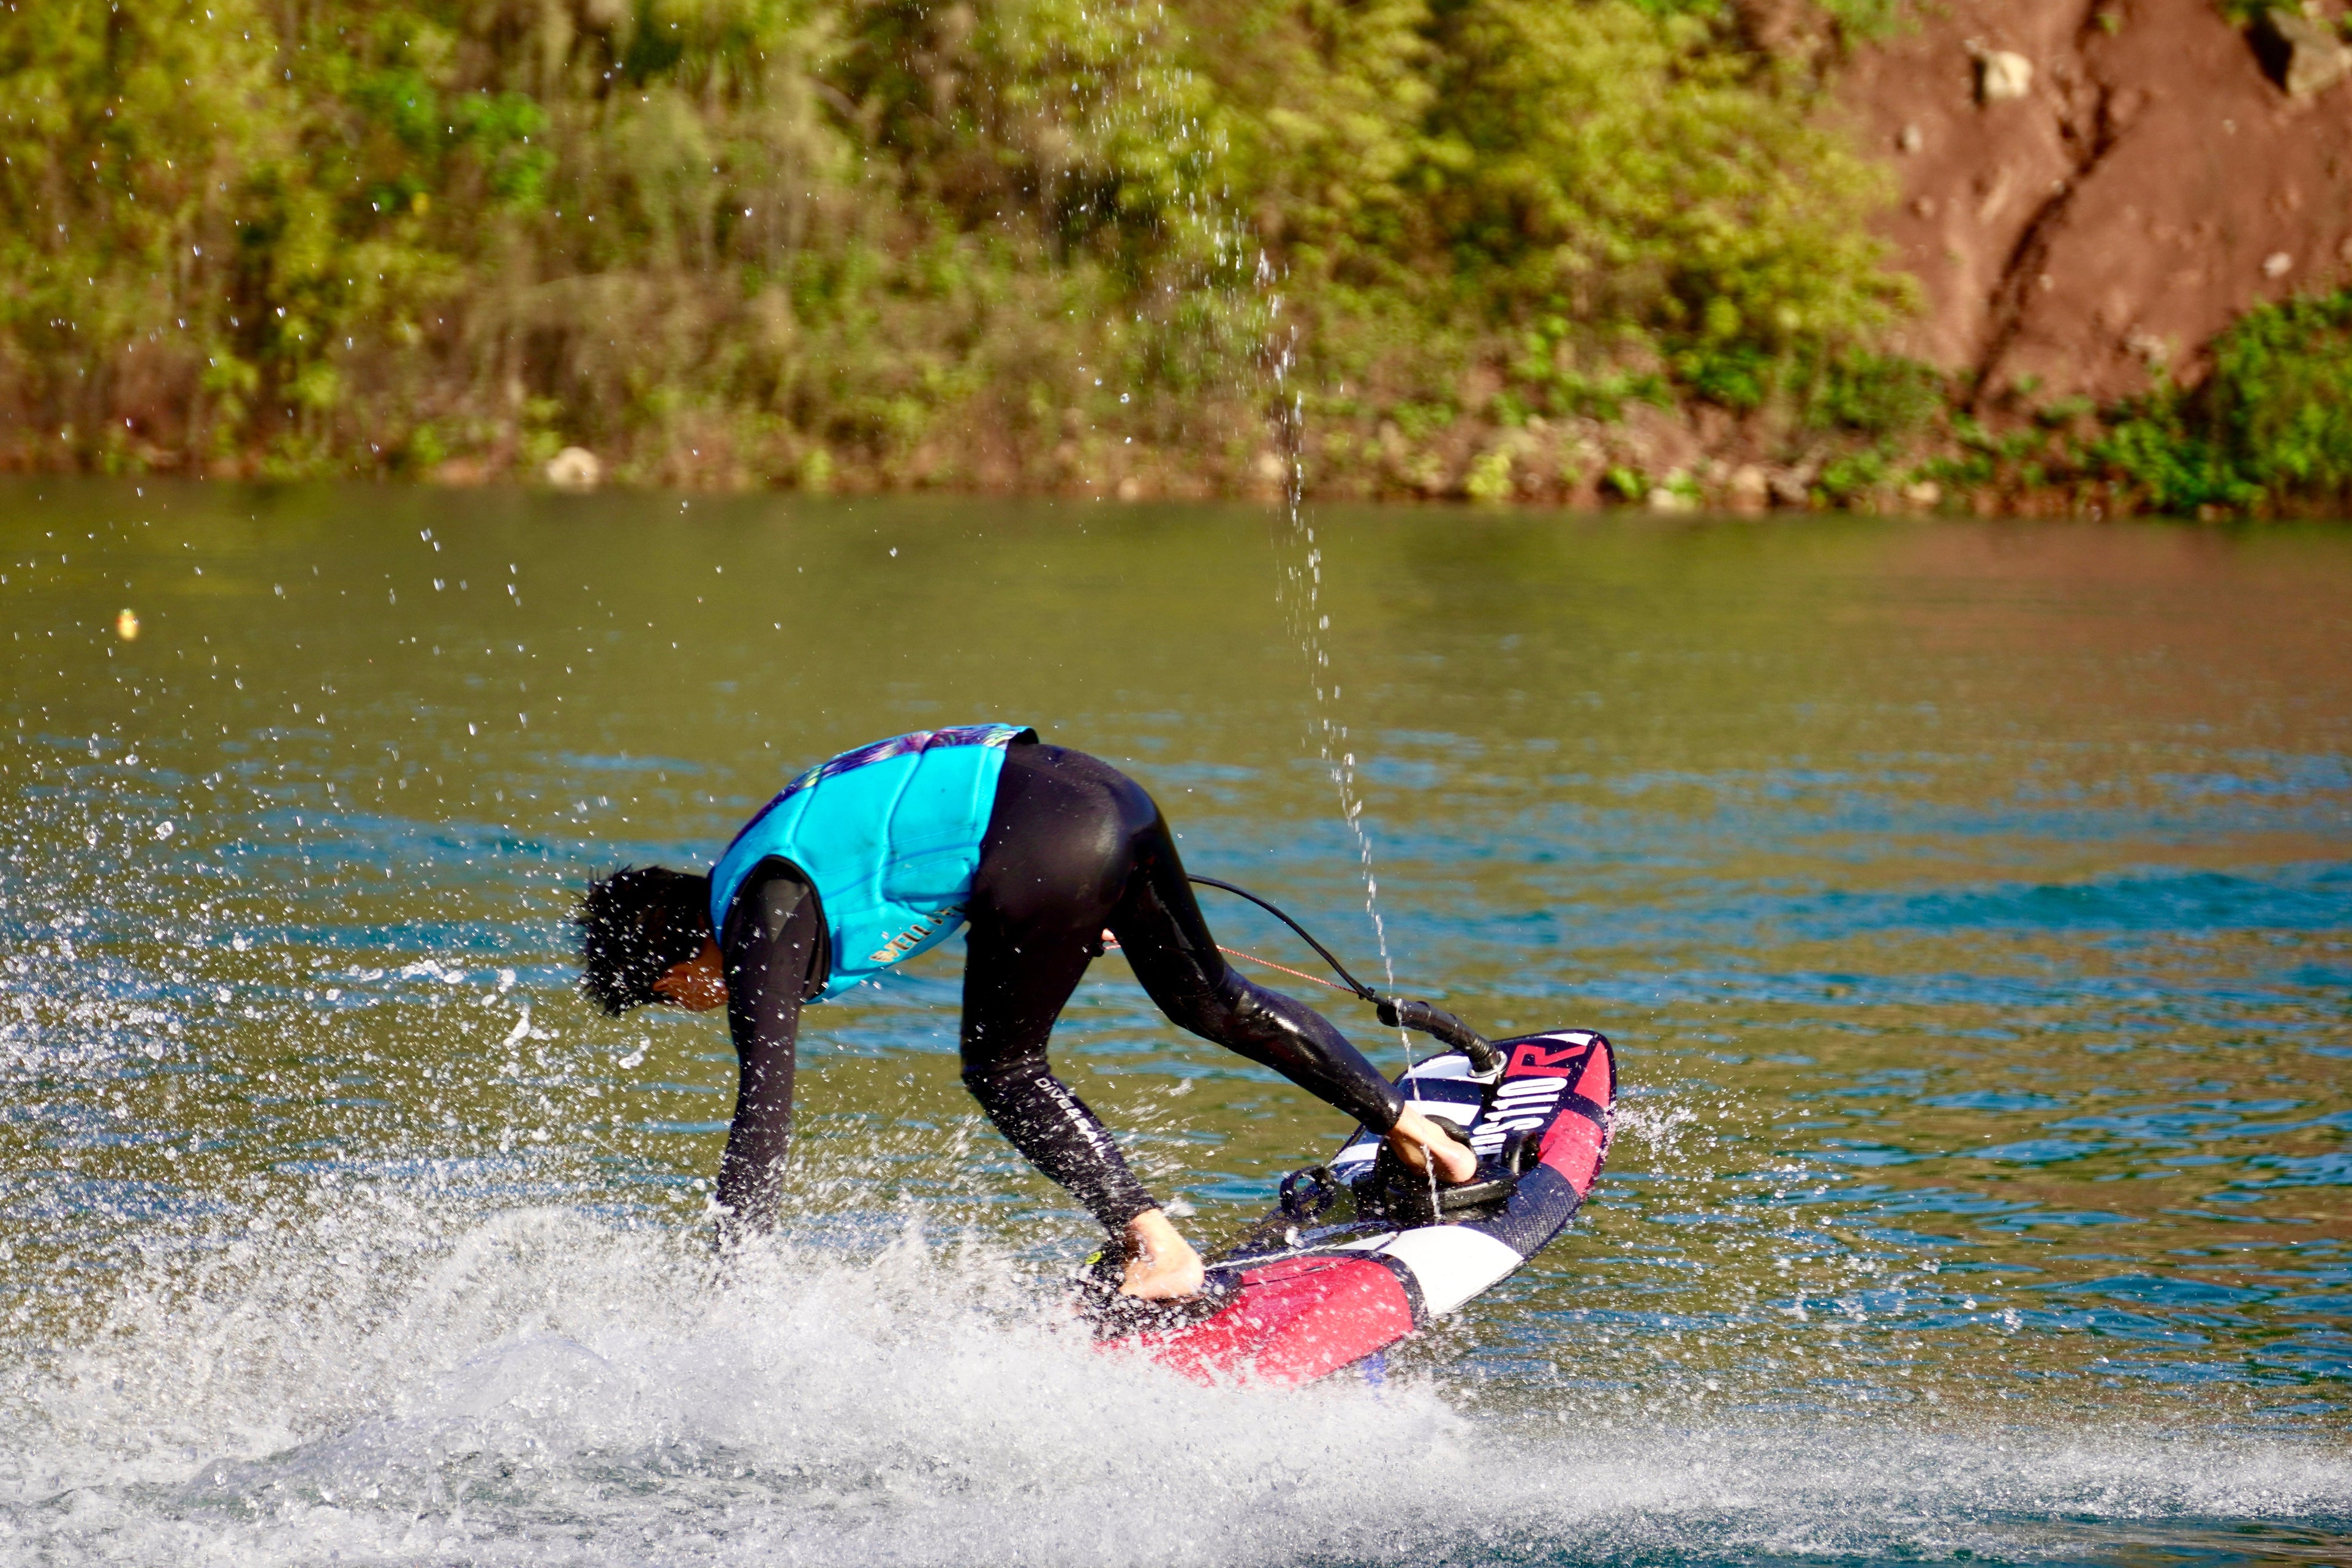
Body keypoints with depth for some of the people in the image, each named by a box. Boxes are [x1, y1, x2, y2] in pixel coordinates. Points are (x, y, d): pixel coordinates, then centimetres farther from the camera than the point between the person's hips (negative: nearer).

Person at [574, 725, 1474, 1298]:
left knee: (1002, 1070, 5)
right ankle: (1407, 1124, 23)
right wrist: (1075, 918, 50)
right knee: (1206, 999, 20)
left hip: (1048, 841, -9)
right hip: (1106, 791, 9)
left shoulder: (757, 924, -3)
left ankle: (1155, 1251, -3)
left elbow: (762, 1116, -8)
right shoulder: (768, 855, 24)